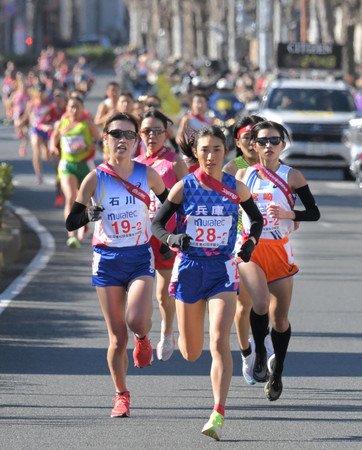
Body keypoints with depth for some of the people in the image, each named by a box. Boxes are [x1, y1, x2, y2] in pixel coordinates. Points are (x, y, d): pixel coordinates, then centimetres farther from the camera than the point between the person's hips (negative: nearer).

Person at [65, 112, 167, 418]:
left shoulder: (147, 174, -2)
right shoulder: (95, 178, -5)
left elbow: (170, 204, 16)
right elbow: (71, 222, -6)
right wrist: (89, 215, -25)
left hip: (140, 258, 0)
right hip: (108, 260, 0)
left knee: (136, 320, -24)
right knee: (117, 338, 0)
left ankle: (143, 336, 14)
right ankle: (122, 395, 21)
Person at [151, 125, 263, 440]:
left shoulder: (236, 188, -1)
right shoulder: (184, 187, -5)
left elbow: (257, 218, 15)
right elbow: (157, 223, -1)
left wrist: (251, 242, -4)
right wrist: (172, 239, -22)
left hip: (223, 270, -1)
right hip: (189, 269, 1)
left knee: (219, 343, -16)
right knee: (191, 354, 10)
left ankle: (219, 414, -16)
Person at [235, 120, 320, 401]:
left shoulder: (292, 176, -1)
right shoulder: (243, 175, 5)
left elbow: (314, 213, -1)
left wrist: (287, 214, -16)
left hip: (280, 250, 0)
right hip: (250, 248, 0)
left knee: (280, 317, 7)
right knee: (260, 304, -25)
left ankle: (277, 372, 27)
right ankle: (260, 352, 2)